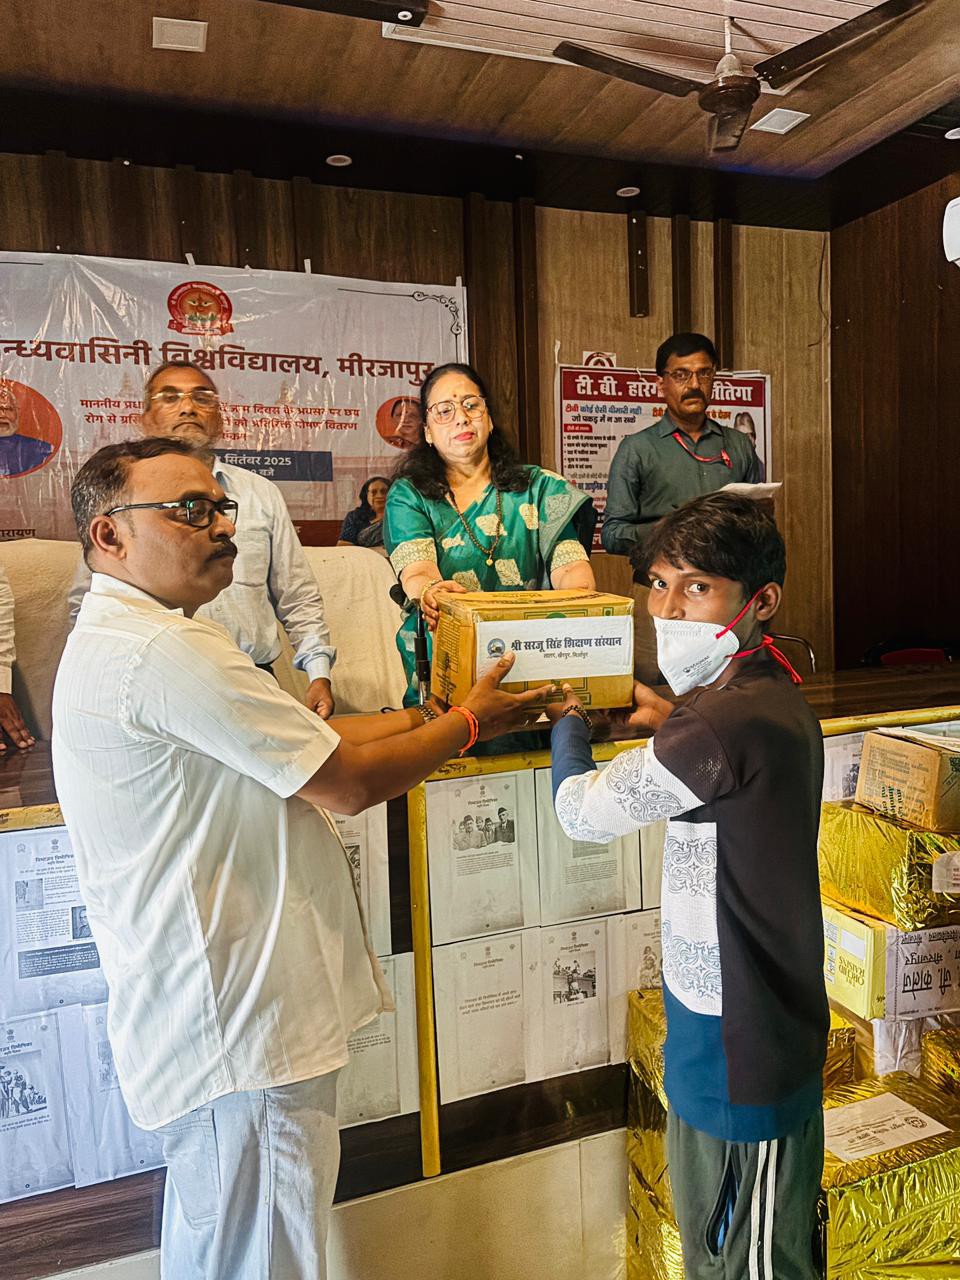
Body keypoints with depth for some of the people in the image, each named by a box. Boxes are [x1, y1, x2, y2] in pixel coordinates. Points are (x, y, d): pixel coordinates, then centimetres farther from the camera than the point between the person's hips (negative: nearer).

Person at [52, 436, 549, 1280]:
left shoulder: (125, 637, 13)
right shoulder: (163, 651, -23)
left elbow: (305, 743, 12)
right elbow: (349, 783, -21)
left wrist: (428, 716, 7)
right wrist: (471, 721, -5)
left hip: (210, 1013, 11)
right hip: (240, 1029, -11)